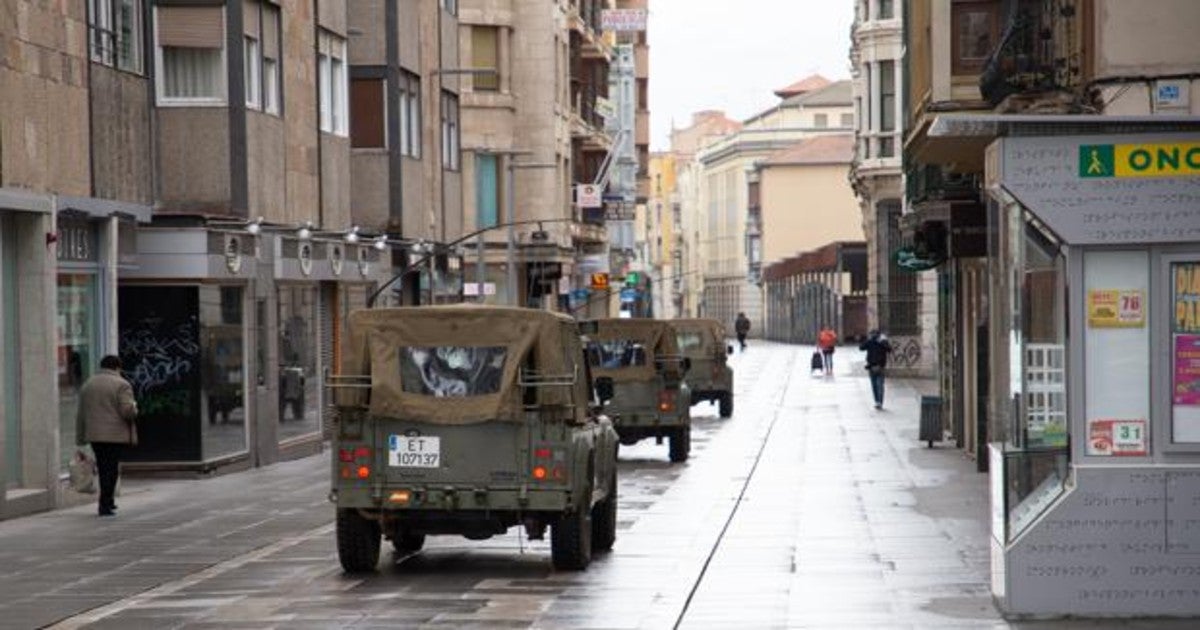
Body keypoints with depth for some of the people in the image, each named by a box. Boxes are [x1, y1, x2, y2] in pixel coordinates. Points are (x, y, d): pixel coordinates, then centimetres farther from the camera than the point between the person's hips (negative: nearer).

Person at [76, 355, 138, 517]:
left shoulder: (87, 385, 11)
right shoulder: (121, 385, -7)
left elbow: (81, 415, 11)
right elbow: (127, 411, -17)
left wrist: (81, 439, 15)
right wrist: (134, 407, 6)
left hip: (95, 435, 5)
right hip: (116, 435, -5)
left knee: (104, 468, 15)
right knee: (111, 469, -2)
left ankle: (108, 502, 22)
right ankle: (105, 505, -5)